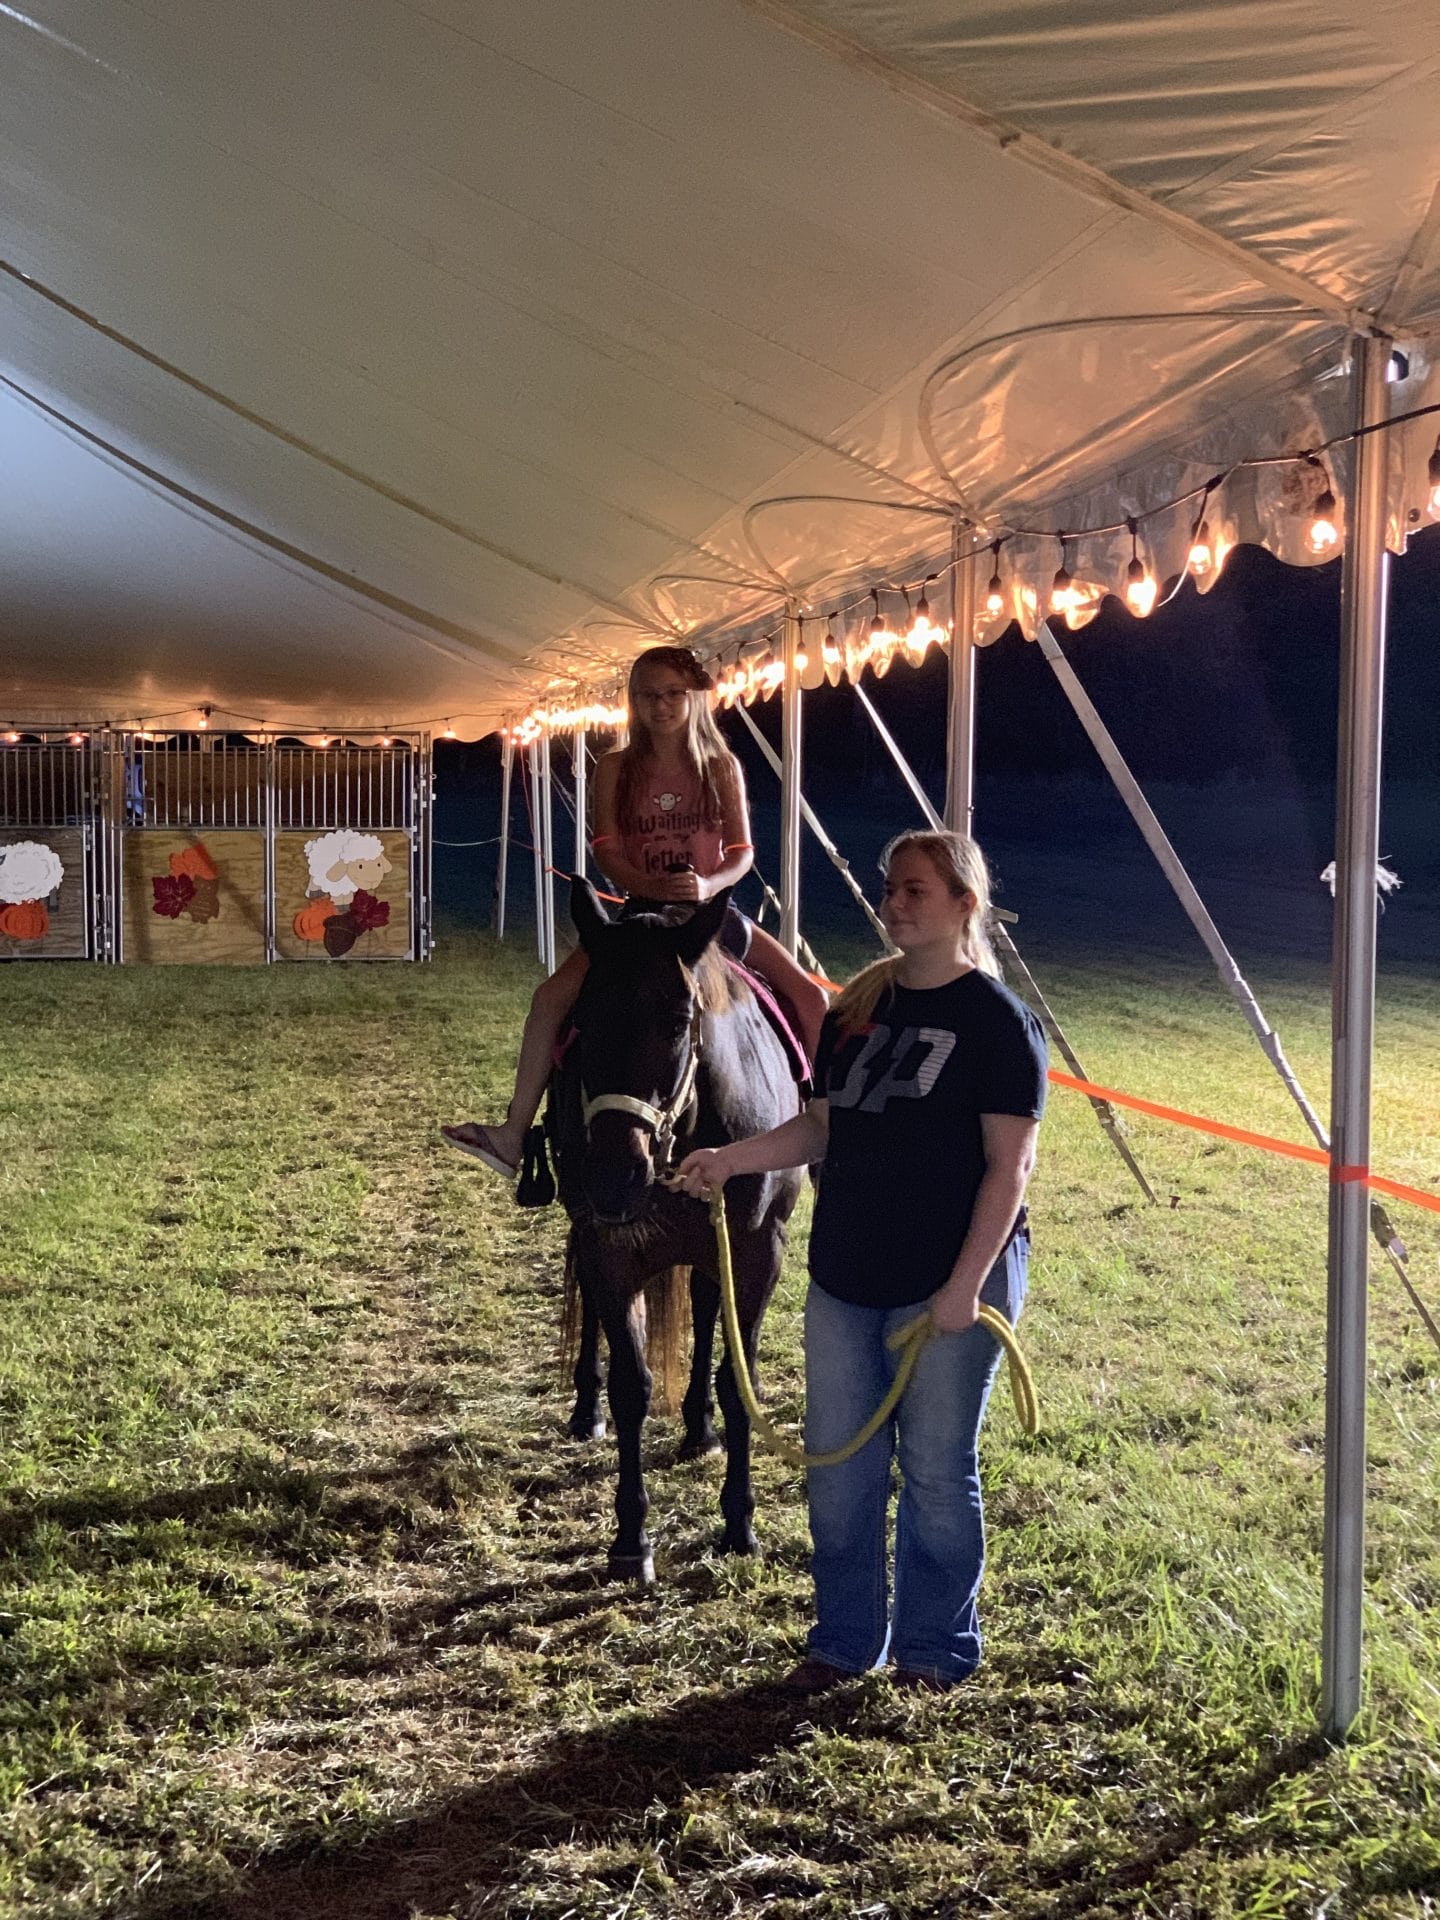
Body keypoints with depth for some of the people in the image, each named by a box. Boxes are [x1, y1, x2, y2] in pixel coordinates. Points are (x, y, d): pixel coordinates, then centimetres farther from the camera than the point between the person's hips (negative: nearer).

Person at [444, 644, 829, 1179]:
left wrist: (709, 884, -25)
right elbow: (606, 850, -6)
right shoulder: (616, 769, 2)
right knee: (553, 994, -20)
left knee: (809, 995, -14)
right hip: (641, 909, 0)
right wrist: (653, 887, -26)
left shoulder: (721, 767, 2)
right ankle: (514, 1136, -17)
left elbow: (743, 851, -3)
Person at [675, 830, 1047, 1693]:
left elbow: (1011, 1163, -13)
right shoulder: (858, 1009, 9)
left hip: (946, 1287, -6)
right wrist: (731, 1159, -1)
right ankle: (844, 1640, 29)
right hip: (844, 1279, 6)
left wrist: (966, 1284, -18)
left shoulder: (999, 1021, -10)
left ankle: (935, 1650, 25)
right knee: (838, 1468, 13)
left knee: (937, 1472, 7)